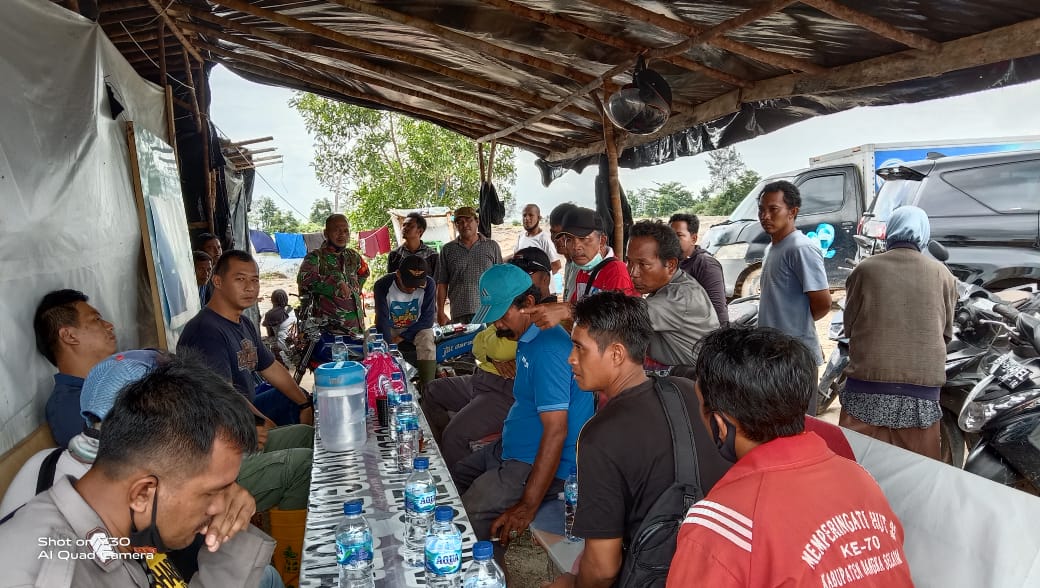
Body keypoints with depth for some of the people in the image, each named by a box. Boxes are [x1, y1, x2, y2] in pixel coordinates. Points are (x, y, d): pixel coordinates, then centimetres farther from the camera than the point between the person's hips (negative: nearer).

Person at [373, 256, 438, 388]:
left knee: (427, 346, -31)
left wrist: (402, 337, -20)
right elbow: (382, 320, -23)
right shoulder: (383, 285, -23)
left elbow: (427, 319, -17)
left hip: (417, 327, 0)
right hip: (390, 328, 1)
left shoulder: (428, 285, -22)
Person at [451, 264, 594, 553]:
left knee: (466, 517, -21)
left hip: (539, 463, -11)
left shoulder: (548, 348, -24)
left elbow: (556, 432, -28)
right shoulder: (527, 338, 8)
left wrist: (527, 507, -28)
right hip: (512, 450, 11)